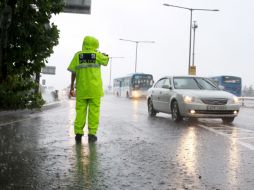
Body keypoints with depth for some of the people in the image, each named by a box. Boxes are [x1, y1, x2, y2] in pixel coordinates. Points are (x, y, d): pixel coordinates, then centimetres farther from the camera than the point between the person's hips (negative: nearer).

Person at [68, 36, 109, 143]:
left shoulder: (78, 55, 1)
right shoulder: (97, 55, -2)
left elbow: (73, 72, -1)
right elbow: (106, 61, 17)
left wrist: (72, 87, 5)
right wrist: (106, 56, 36)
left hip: (81, 89, 1)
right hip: (95, 89, -1)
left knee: (80, 111, 5)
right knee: (94, 111, 3)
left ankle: (78, 133, 4)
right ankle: (92, 134, 3)